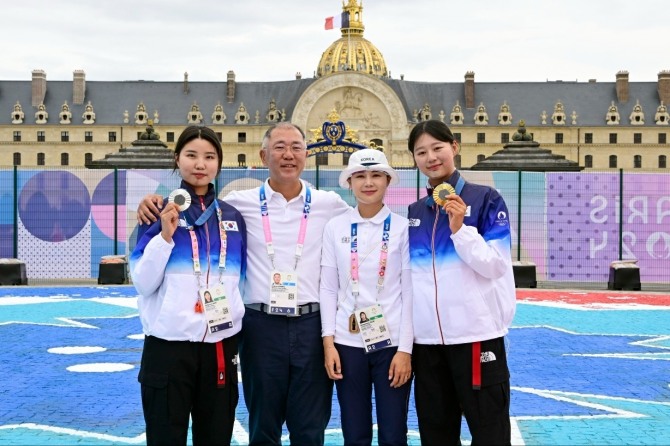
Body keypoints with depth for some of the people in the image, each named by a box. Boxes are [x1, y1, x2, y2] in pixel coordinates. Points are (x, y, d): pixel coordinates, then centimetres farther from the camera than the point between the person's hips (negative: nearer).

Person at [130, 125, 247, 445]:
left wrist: (236, 322, 13)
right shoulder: (160, 212, -1)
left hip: (221, 346, 4)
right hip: (168, 346, -3)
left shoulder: (232, 217, 9)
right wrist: (166, 235, -16)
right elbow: (143, 283, -6)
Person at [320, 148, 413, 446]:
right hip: (348, 342, 2)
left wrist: (405, 349, -8)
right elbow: (328, 288, 5)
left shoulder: (403, 228, -2)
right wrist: (328, 342, -2)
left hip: (392, 342, -1)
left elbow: (410, 291, -3)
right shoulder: (335, 227, 3)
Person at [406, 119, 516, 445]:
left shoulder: (485, 199, -2)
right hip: (426, 340, 5)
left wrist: (460, 229, -19)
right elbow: (407, 275, 14)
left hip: (476, 335, -4)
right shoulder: (413, 213, 11)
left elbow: (495, 266, -8)